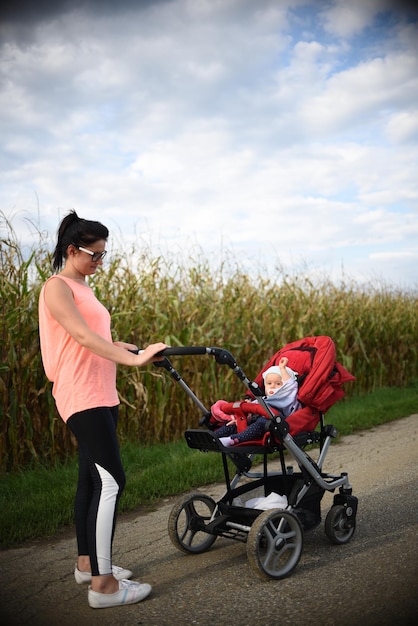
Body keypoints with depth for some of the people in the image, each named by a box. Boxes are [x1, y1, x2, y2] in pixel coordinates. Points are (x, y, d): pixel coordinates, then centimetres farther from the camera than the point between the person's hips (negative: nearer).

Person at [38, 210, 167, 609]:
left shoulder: (83, 289, 18)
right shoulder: (57, 287, -10)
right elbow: (83, 337, -22)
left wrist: (135, 350, 8)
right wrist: (133, 359, -29)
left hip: (101, 396, 9)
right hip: (82, 397, -9)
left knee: (92, 479, 14)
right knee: (110, 481, -13)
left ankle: (87, 563, 26)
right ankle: (102, 584, -6)